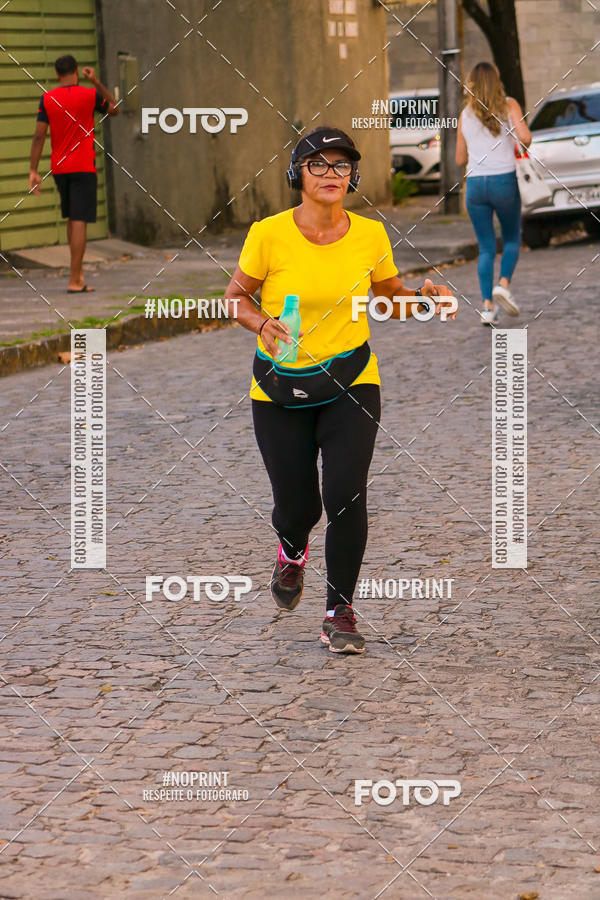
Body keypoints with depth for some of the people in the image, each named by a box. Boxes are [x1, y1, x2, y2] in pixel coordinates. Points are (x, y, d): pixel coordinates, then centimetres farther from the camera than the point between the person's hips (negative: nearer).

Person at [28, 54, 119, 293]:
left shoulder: (47, 99, -1)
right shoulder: (90, 95, -5)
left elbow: (39, 136, -5)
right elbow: (114, 110, 14)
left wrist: (33, 171, -4)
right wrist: (96, 82, 16)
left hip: (59, 168, 3)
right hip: (84, 168, -3)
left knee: (71, 218, 20)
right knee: (79, 221, -6)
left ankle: (78, 271, 25)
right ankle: (74, 281, -12)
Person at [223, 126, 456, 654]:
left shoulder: (370, 235, -4)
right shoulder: (269, 235, -11)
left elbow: (391, 298, 12)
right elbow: (237, 295, 3)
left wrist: (425, 297, -9)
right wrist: (263, 325, -17)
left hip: (351, 381, 1)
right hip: (280, 387, -1)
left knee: (346, 496, -15)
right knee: (296, 505, 3)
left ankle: (340, 614, 3)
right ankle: (293, 553, 43)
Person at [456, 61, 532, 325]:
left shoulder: (465, 115, 8)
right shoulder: (509, 106, -1)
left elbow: (460, 159, 11)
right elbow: (525, 137, -15)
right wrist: (524, 144, 7)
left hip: (475, 184, 2)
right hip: (504, 181, -2)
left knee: (486, 248, 9)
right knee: (512, 239, 17)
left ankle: (487, 305, -3)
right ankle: (504, 284, -8)